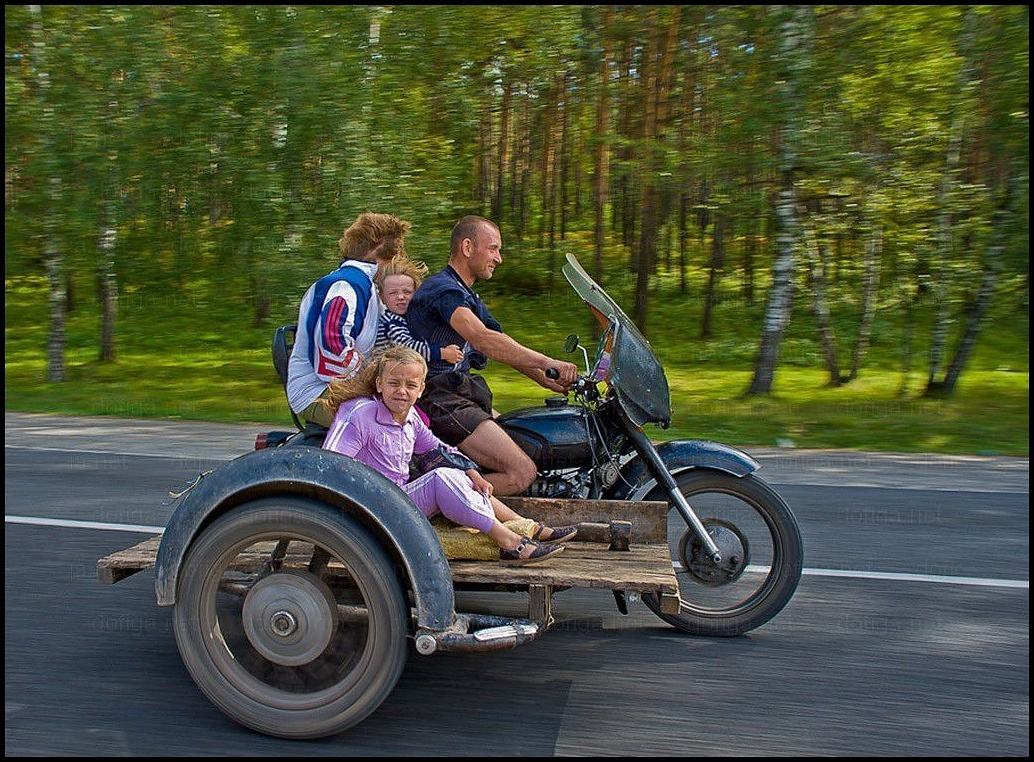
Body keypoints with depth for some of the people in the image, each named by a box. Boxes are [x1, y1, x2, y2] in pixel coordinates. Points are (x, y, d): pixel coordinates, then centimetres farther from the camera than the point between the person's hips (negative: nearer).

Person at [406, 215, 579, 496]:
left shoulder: (467, 295, 22)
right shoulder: (443, 289, -12)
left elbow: (508, 349, 19)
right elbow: (481, 338, -31)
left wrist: (554, 382, 8)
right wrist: (546, 362, -36)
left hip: (462, 394, 11)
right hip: (441, 398, -11)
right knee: (522, 473, -20)